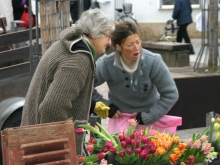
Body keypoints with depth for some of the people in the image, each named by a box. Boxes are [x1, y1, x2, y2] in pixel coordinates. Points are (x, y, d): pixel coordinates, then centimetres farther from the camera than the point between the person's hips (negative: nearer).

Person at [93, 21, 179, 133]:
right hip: (119, 117, 0)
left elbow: (171, 94, -14)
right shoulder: (106, 64, -20)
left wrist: (148, 117, -16)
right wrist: (105, 106, -9)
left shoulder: (153, 62, -21)